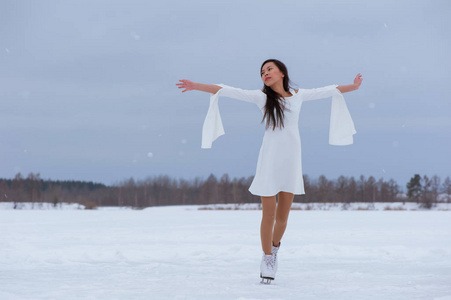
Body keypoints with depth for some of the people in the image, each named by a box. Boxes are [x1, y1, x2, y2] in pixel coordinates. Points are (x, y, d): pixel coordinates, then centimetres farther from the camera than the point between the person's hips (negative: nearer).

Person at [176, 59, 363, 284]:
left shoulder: (298, 95, 9)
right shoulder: (261, 97, 0)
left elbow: (328, 91, 22)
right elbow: (225, 91, -4)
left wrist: (352, 87, 32)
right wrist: (196, 86, -9)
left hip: (291, 159, 2)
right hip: (270, 159, -2)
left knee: (282, 216, 6)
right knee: (269, 215, -2)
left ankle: (275, 247, 34)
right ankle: (267, 258, 16)